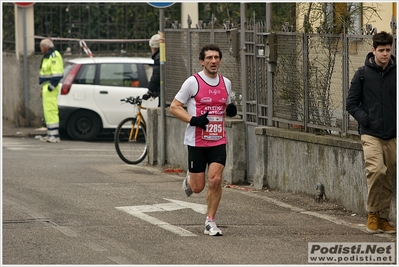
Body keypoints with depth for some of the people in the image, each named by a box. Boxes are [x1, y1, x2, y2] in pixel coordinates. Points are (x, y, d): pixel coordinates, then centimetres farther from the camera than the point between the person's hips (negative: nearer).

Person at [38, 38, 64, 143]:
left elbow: (57, 75, -22)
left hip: (51, 88, -11)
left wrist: (50, 88, -21)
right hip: (47, 88, 11)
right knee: (48, 111, 12)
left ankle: (54, 135, -13)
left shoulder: (54, 57, -15)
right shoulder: (47, 57, 19)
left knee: (51, 111, -12)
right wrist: (43, 89, 21)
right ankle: (50, 134, 15)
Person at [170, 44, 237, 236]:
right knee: (198, 187, 2)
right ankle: (189, 180, 40)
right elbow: (174, 107, -5)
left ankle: (210, 222, 0)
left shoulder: (226, 83, 8)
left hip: (218, 141, 3)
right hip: (197, 141, -3)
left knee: (215, 180, -12)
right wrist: (193, 120, -19)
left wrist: (230, 110, 0)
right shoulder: (193, 82, -8)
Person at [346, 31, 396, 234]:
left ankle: (383, 218, 18)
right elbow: (351, 103, 6)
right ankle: (372, 214, -5)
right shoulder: (363, 74, 1)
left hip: (393, 135, 3)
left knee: (388, 178, 7)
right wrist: (365, 119, -7)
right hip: (370, 134, -3)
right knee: (376, 170, -20)